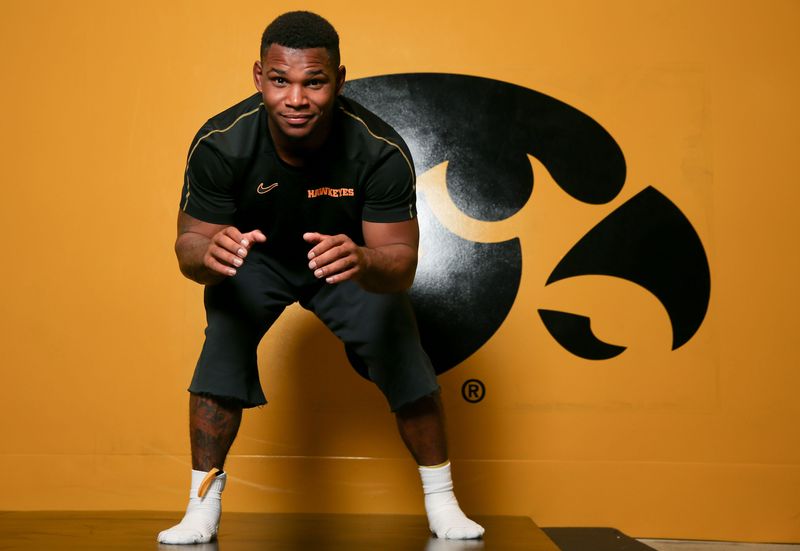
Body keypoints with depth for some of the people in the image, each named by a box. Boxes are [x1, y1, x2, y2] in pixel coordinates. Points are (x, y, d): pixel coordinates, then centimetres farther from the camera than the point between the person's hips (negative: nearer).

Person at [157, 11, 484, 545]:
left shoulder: (381, 150, -34)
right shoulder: (220, 144, -32)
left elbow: (402, 264, -32)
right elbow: (189, 243, -23)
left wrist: (364, 261, -56)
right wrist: (208, 253, -49)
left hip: (356, 261, 0)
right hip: (254, 259, 1)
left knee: (405, 362, -11)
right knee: (221, 354, -20)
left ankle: (442, 502, 10)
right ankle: (203, 506, -1)